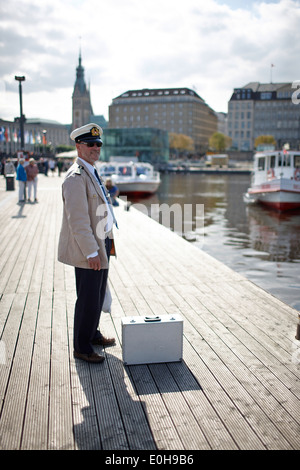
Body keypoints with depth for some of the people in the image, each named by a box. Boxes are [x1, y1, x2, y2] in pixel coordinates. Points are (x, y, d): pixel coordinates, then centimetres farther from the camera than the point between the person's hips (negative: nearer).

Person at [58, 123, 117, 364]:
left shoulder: (92, 173, 15)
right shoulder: (76, 177, -18)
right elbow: (78, 220, -23)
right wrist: (91, 252, -23)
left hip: (102, 245, 10)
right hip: (88, 248, -10)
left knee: (98, 295, 19)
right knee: (88, 298, -1)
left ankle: (92, 334, 36)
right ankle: (82, 347, 14)